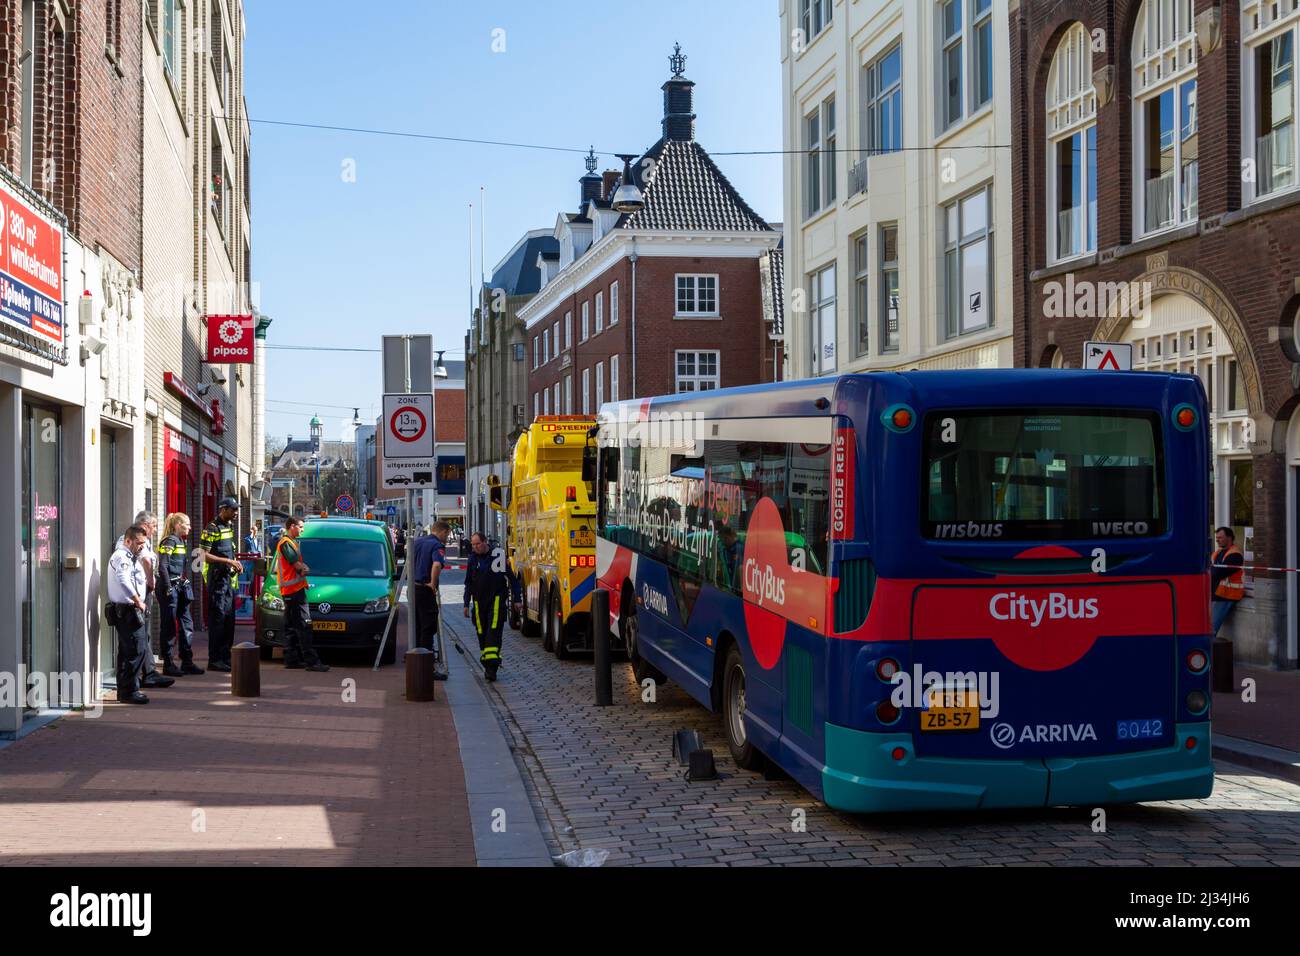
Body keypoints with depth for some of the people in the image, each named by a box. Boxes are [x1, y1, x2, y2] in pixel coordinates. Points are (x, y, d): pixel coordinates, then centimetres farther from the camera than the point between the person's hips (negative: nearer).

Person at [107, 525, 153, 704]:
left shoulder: (129, 557, 21)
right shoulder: (121, 557, -13)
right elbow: (124, 581, -27)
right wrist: (138, 601, -22)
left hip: (130, 610, 11)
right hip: (128, 610, -11)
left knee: (126, 652, 15)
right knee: (136, 650, -11)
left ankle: (124, 691, 22)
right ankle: (129, 691, -8)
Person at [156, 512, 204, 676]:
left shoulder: (181, 541, 16)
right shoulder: (169, 541, -11)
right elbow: (162, 566, -18)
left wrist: (185, 584, 14)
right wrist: (168, 589, -20)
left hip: (180, 588, 9)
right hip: (170, 589, -9)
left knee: (186, 624, 9)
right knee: (169, 627, -2)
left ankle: (187, 662, 15)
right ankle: (168, 664, 4)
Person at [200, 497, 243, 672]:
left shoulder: (230, 527, 16)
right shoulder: (212, 529, -11)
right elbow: (204, 555, -18)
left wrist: (235, 563, 11)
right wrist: (228, 561, -20)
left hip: (229, 578, 9)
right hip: (217, 578, -9)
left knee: (229, 618, 11)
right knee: (218, 618, -9)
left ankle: (225, 656, 18)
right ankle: (214, 660, -7)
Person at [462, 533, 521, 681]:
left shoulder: (498, 555, -2)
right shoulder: (472, 560, 9)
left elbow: (512, 578, 2)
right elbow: (468, 584, 18)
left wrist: (517, 599, 0)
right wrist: (466, 604, 14)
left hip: (497, 600, -4)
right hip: (479, 601, 4)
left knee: (494, 632, -14)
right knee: (482, 634, 5)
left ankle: (492, 667, -21)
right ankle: (487, 666, 15)